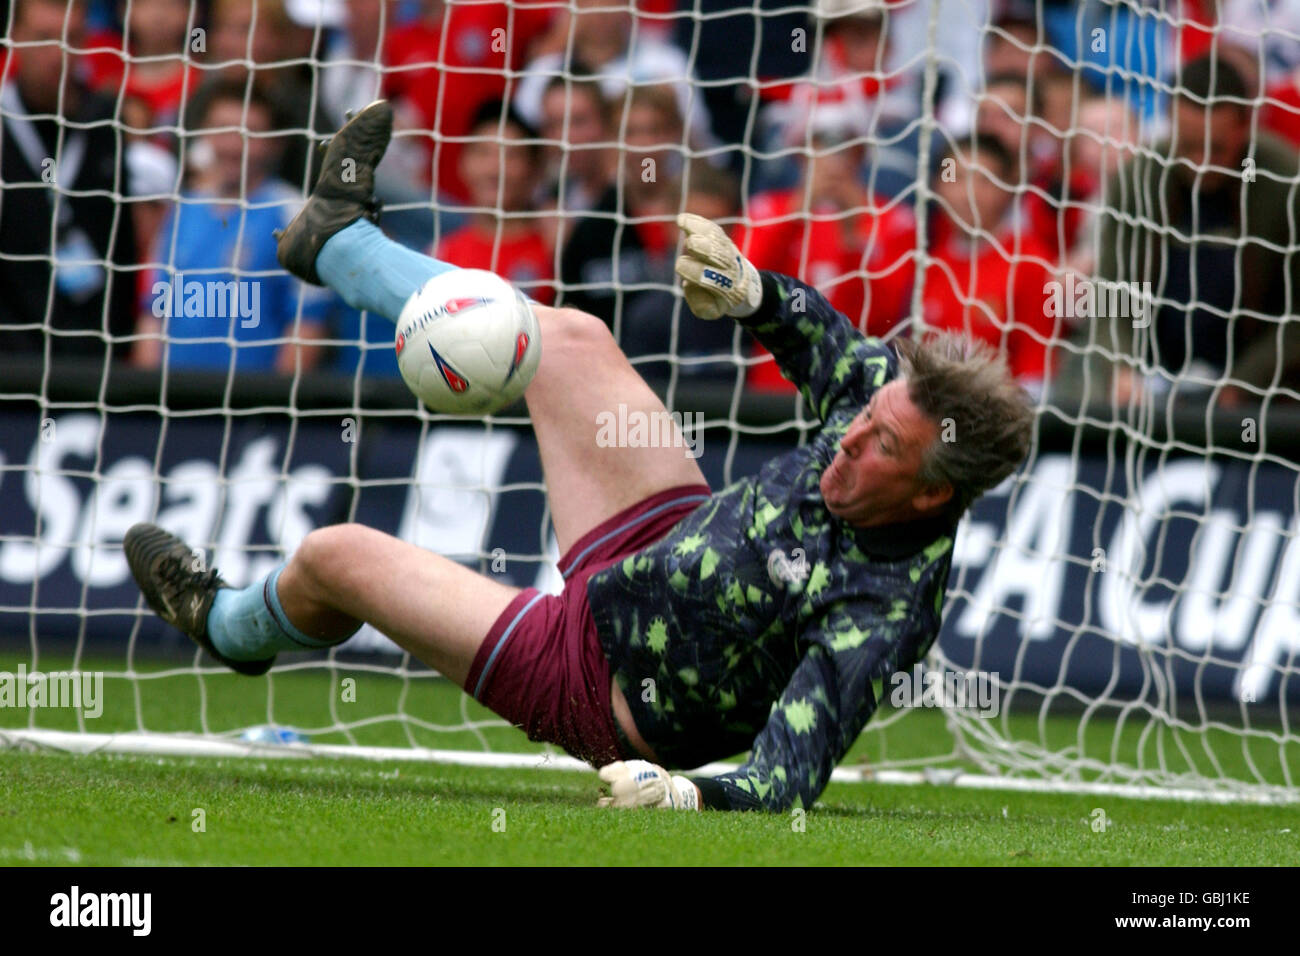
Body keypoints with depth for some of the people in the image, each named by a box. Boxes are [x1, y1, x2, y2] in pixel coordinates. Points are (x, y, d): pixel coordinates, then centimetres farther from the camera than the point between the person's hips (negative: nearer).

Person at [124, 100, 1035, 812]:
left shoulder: (882, 611, -41)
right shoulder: (883, 389, -20)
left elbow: (786, 784, -43)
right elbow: (823, 337, 3)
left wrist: (690, 793, -61)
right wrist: (753, 294, -16)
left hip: (606, 687, -7)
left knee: (334, 556, 4)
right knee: (567, 338, 17)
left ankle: (235, 625, 44)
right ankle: (337, 241, 47)